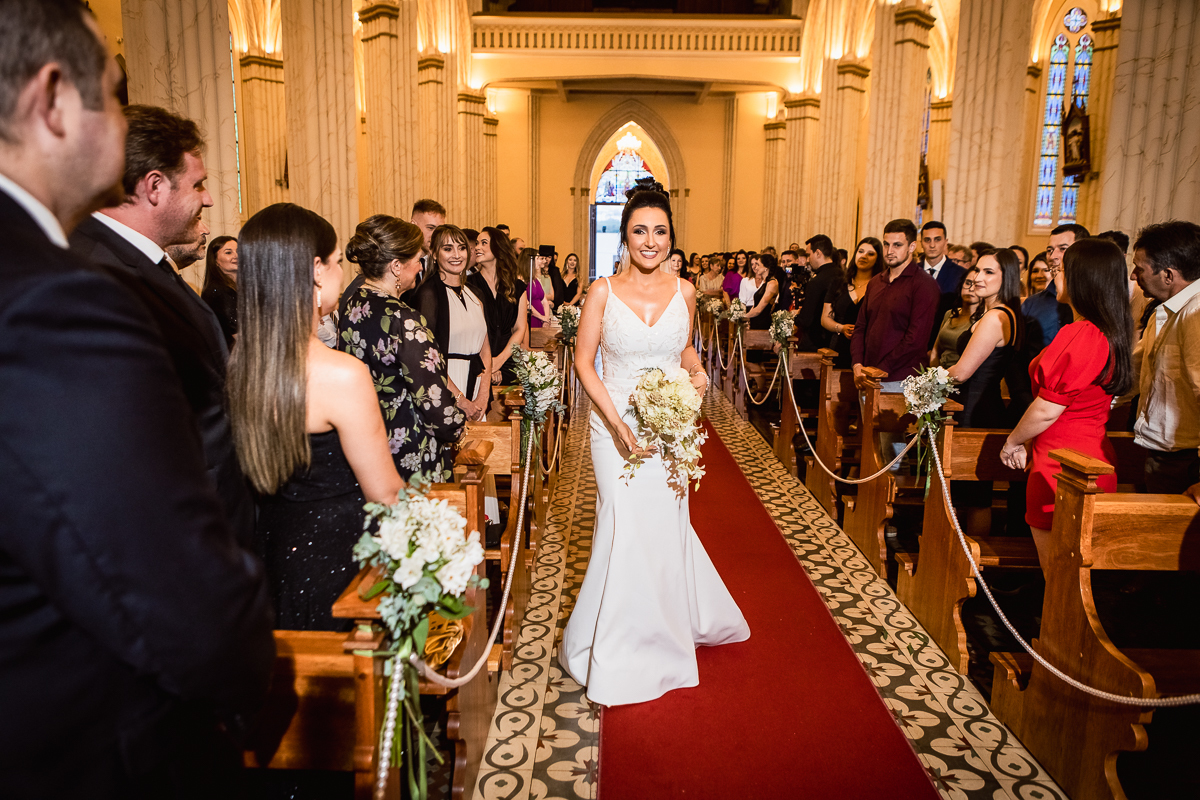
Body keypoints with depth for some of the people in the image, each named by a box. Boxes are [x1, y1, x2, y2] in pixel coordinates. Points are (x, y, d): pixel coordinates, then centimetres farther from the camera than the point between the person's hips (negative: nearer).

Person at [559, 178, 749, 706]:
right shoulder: (603, 292, -7)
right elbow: (584, 362, -6)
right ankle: (620, 649, 19)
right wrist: (617, 423, -15)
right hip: (616, 426, -2)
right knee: (625, 528, -2)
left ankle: (670, 631, 38)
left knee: (666, 525, 12)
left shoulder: (683, 292, 2)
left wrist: (696, 371, -5)